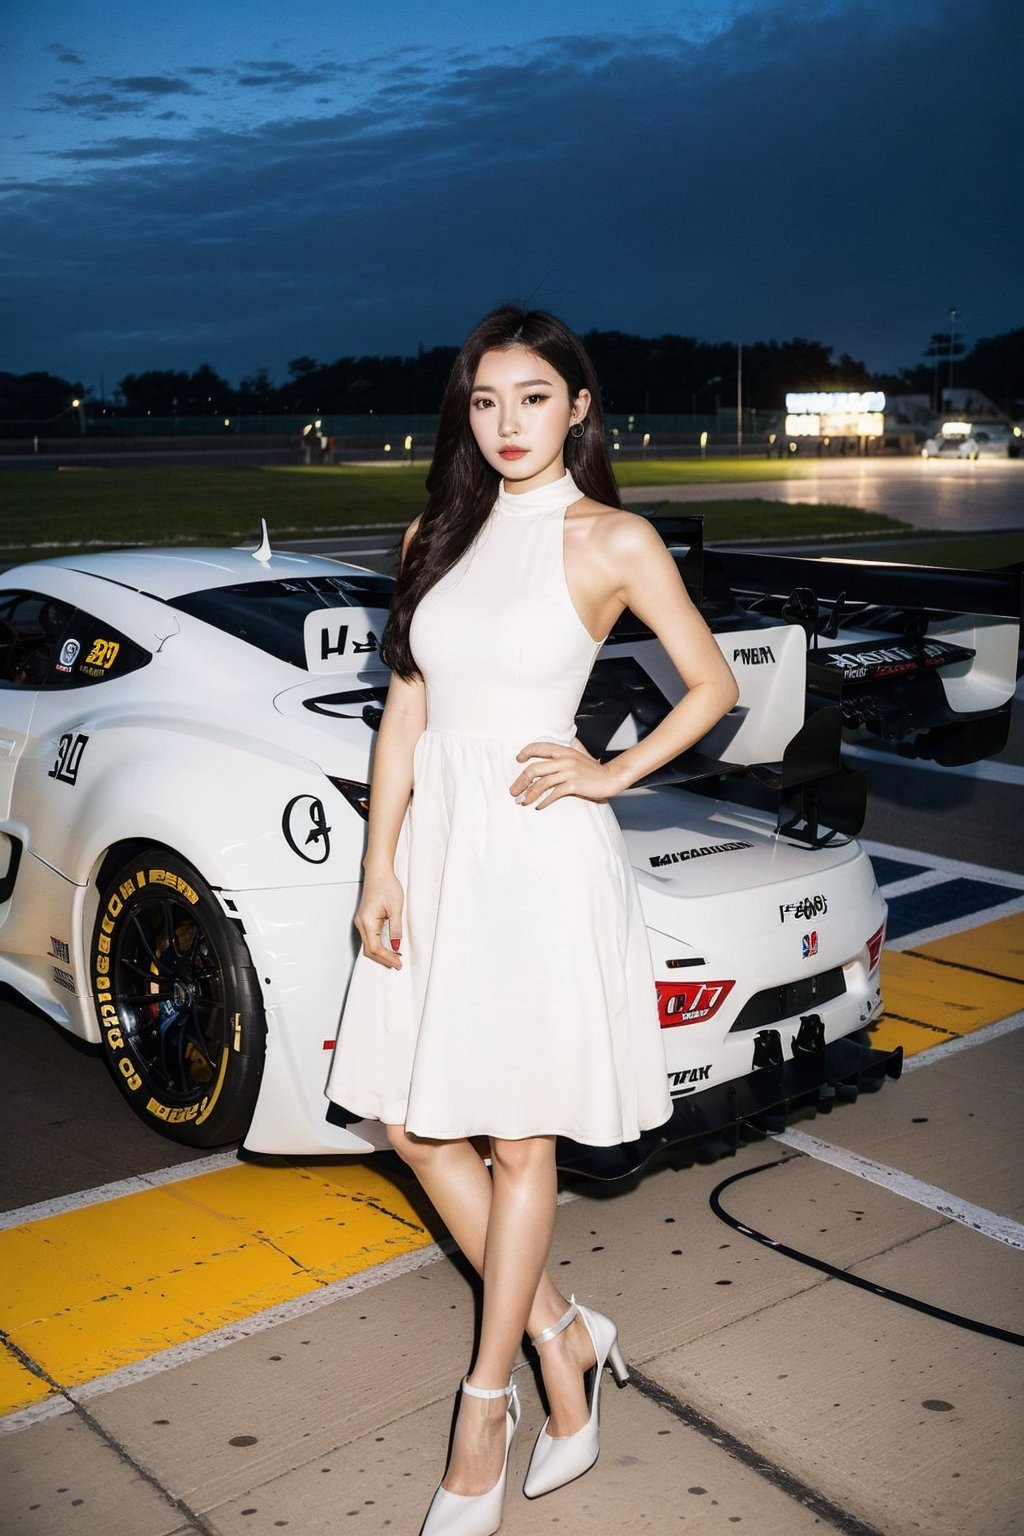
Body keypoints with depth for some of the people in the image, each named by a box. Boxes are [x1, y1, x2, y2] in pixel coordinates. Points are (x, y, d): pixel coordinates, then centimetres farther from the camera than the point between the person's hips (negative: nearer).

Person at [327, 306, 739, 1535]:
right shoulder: (437, 539, 9)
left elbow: (712, 685, 4)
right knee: (414, 1125, 8)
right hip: (435, 845, 6)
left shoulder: (614, 543, -4)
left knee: (516, 1141, 5)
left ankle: (486, 1408, 23)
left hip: (541, 856, -5)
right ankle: (565, 1340, 27)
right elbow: (403, 715, 8)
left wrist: (611, 776, -5)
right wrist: (379, 867, 3)